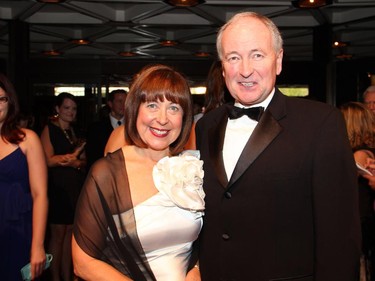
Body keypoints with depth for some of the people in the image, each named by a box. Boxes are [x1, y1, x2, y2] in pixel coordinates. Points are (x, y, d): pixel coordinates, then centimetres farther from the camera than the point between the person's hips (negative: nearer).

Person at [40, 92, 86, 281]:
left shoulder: (76, 133, 16)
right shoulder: (49, 129, -2)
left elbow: (83, 161, 9)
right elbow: (48, 160, -11)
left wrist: (75, 163, -12)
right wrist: (73, 156, -14)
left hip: (76, 188, 6)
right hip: (57, 188, -5)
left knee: (70, 232, 8)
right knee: (57, 233, -2)